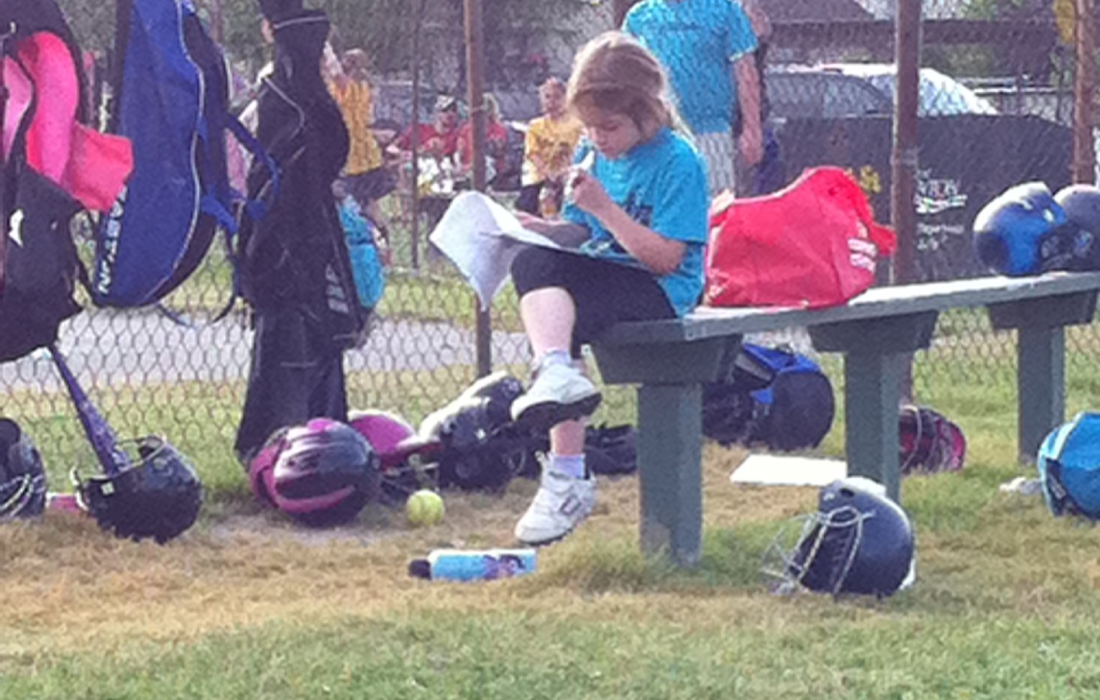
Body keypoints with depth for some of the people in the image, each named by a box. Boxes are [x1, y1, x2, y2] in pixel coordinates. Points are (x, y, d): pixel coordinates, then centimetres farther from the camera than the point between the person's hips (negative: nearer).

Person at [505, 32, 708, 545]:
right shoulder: (593, 154, 12)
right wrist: (540, 228, -5)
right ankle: (557, 373, -38)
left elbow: (665, 257, -17)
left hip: (659, 291, -7)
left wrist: (604, 208, -21)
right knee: (533, 263, -21)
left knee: (562, 322, -28)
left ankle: (566, 477, -26)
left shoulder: (677, 162, -11)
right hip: (603, 272, 7)